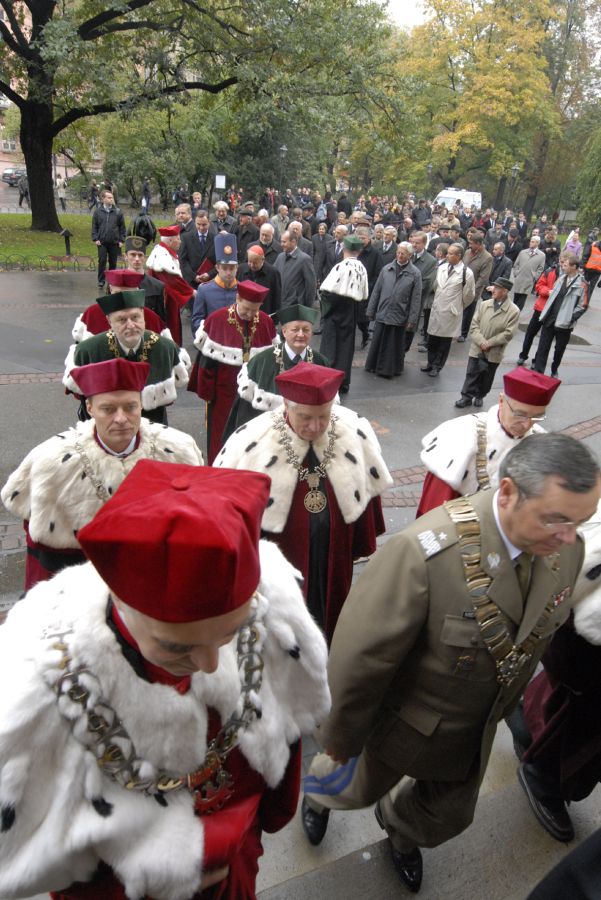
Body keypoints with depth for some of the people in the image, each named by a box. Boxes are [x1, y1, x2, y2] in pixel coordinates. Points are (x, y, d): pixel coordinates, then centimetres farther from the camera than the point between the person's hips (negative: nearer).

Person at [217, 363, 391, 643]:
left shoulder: (355, 433, -14)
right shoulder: (252, 442, -22)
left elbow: (367, 490, 0)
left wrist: (362, 545, 8)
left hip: (333, 555, 3)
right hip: (275, 559, -3)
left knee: (328, 619, 25)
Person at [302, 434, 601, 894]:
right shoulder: (424, 551, -40)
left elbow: (535, 639, 1)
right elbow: (359, 656, -28)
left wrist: (500, 709, 15)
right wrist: (341, 739, -13)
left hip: (476, 733, 5)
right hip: (403, 724, -4)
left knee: (449, 815, 28)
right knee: (359, 786, 26)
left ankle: (399, 828, 64)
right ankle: (320, 789, 63)